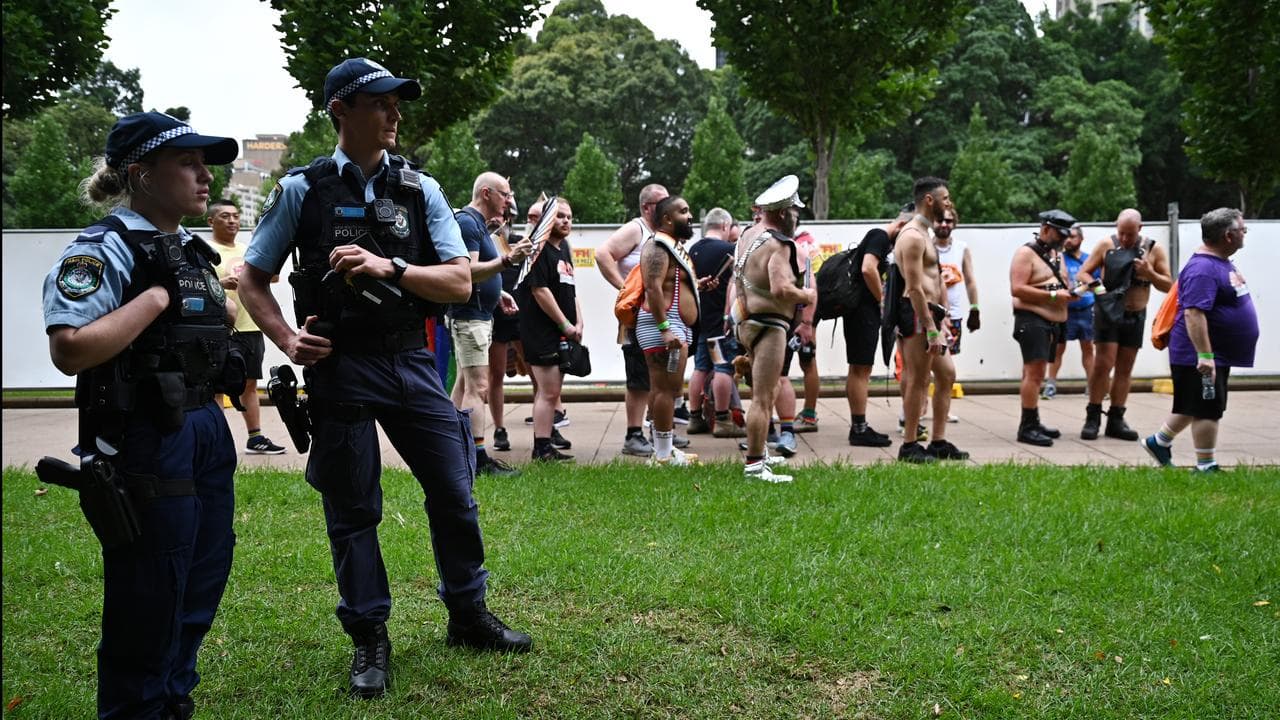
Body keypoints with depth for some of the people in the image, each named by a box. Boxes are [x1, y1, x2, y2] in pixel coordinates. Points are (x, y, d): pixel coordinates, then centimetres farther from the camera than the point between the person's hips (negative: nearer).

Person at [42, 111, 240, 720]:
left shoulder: (191, 251, 13)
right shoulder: (104, 248, -13)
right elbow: (70, 350, -25)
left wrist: (222, 311, 9)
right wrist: (156, 296, -21)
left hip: (206, 434, 9)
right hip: (144, 445, -9)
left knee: (201, 589, 17)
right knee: (148, 602, 1)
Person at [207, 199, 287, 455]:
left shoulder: (247, 251, 16)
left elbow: (272, 277, 18)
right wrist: (222, 283, -34)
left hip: (251, 328, 7)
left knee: (250, 384, 14)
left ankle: (255, 438, 22)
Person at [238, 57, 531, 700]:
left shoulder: (421, 189, 5)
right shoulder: (302, 189, 1)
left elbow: (460, 282, -1)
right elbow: (252, 279, 6)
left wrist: (389, 267, -15)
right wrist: (288, 340, -9)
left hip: (412, 363, 2)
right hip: (338, 366, -2)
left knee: (454, 493, 7)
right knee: (352, 509, 7)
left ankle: (468, 617, 27)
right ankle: (369, 640, 22)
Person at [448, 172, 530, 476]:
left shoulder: (478, 223, 17)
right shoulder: (467, 222, -15)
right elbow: (469, 271, -25)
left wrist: (498, 293, 19)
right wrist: (507, 260, -34)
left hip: (480, 315, 11)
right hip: (470, 316, -11)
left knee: (464, 383, 13)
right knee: (478, 386, -14)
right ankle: (479, 458, -15)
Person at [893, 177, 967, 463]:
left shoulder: (924, 234, 21)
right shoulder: (913, 236, -14)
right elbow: (915, 288, -20)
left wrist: (941, 323, 18)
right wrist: (931, 329, -22)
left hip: (929, 314, 11)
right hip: (917, 314, -11)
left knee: (946, 373, 12)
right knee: (918, 380, -6)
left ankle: (939, 442, 18)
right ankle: (909, 446, 2)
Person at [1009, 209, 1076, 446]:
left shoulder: (1056, 254, 20)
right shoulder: (1026, 253, -9)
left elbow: (1060, 284, 29)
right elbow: (1017, 289, -18)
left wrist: (1069, 292, 5)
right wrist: (1053, 295, -20)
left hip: (1051, 320, 9)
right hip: (1032, 319, -9)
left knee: (1036, 373, 12)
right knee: (1034, 373, -15)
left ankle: (1033, 423, 16)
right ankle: (1027, 427, -15)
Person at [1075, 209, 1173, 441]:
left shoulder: (1154, 250, 1)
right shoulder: (1106, 245, -3)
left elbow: (1168, 286, 3)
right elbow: (1082, 274, -1)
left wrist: (1150, 274, -17)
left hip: (1135, 316, 3)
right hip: (1108, 311, -3)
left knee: (1125, 369, 7)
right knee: (1103, 364, -11)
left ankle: (1116, 420, 13)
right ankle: (1093, 417, -2)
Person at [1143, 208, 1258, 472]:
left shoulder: (1224, 263, 12)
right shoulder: (1203, 269, -23)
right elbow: (1193, 313, -31)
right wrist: (1205, 355, -34)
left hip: (1219, 355, 10)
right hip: (1202, 357, -10)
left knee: (1193, 406, 18)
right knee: (1208, 410, -3)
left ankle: (1159, 442, 31)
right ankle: (1206, 466, 5)